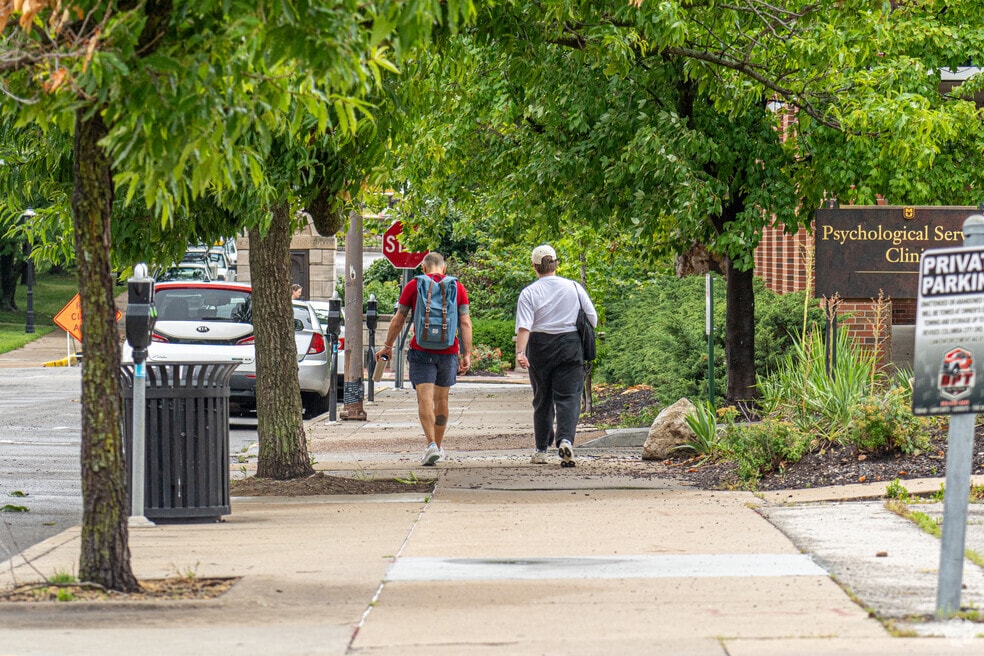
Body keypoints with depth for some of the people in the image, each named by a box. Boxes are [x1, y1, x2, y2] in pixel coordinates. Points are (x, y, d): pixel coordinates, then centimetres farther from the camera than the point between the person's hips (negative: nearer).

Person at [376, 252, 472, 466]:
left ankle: (431, 444, -25)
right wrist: (467, 354, 2)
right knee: (441, 399, 15)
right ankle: (438, 446, 26)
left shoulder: (413, 286, 0)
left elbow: (398, 320, 4)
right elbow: (465, 323, 1)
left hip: (421, 350, -3)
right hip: (448, 351, 3)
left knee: (424, 398, -8)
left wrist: (388, 346, 16)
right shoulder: (457, 288, 5)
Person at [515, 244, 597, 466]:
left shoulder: (529, 292, -3)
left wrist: (520, 351, -21)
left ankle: (541, 450, 18)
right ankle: (565, 439, -26)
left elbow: (524, 326, -14)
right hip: (570, 346, 0)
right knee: (568, 397, -3)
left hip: (539, 346, 0)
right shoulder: (574, 288, 2)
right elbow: (592, 319, 4)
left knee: (542, 399, 12)